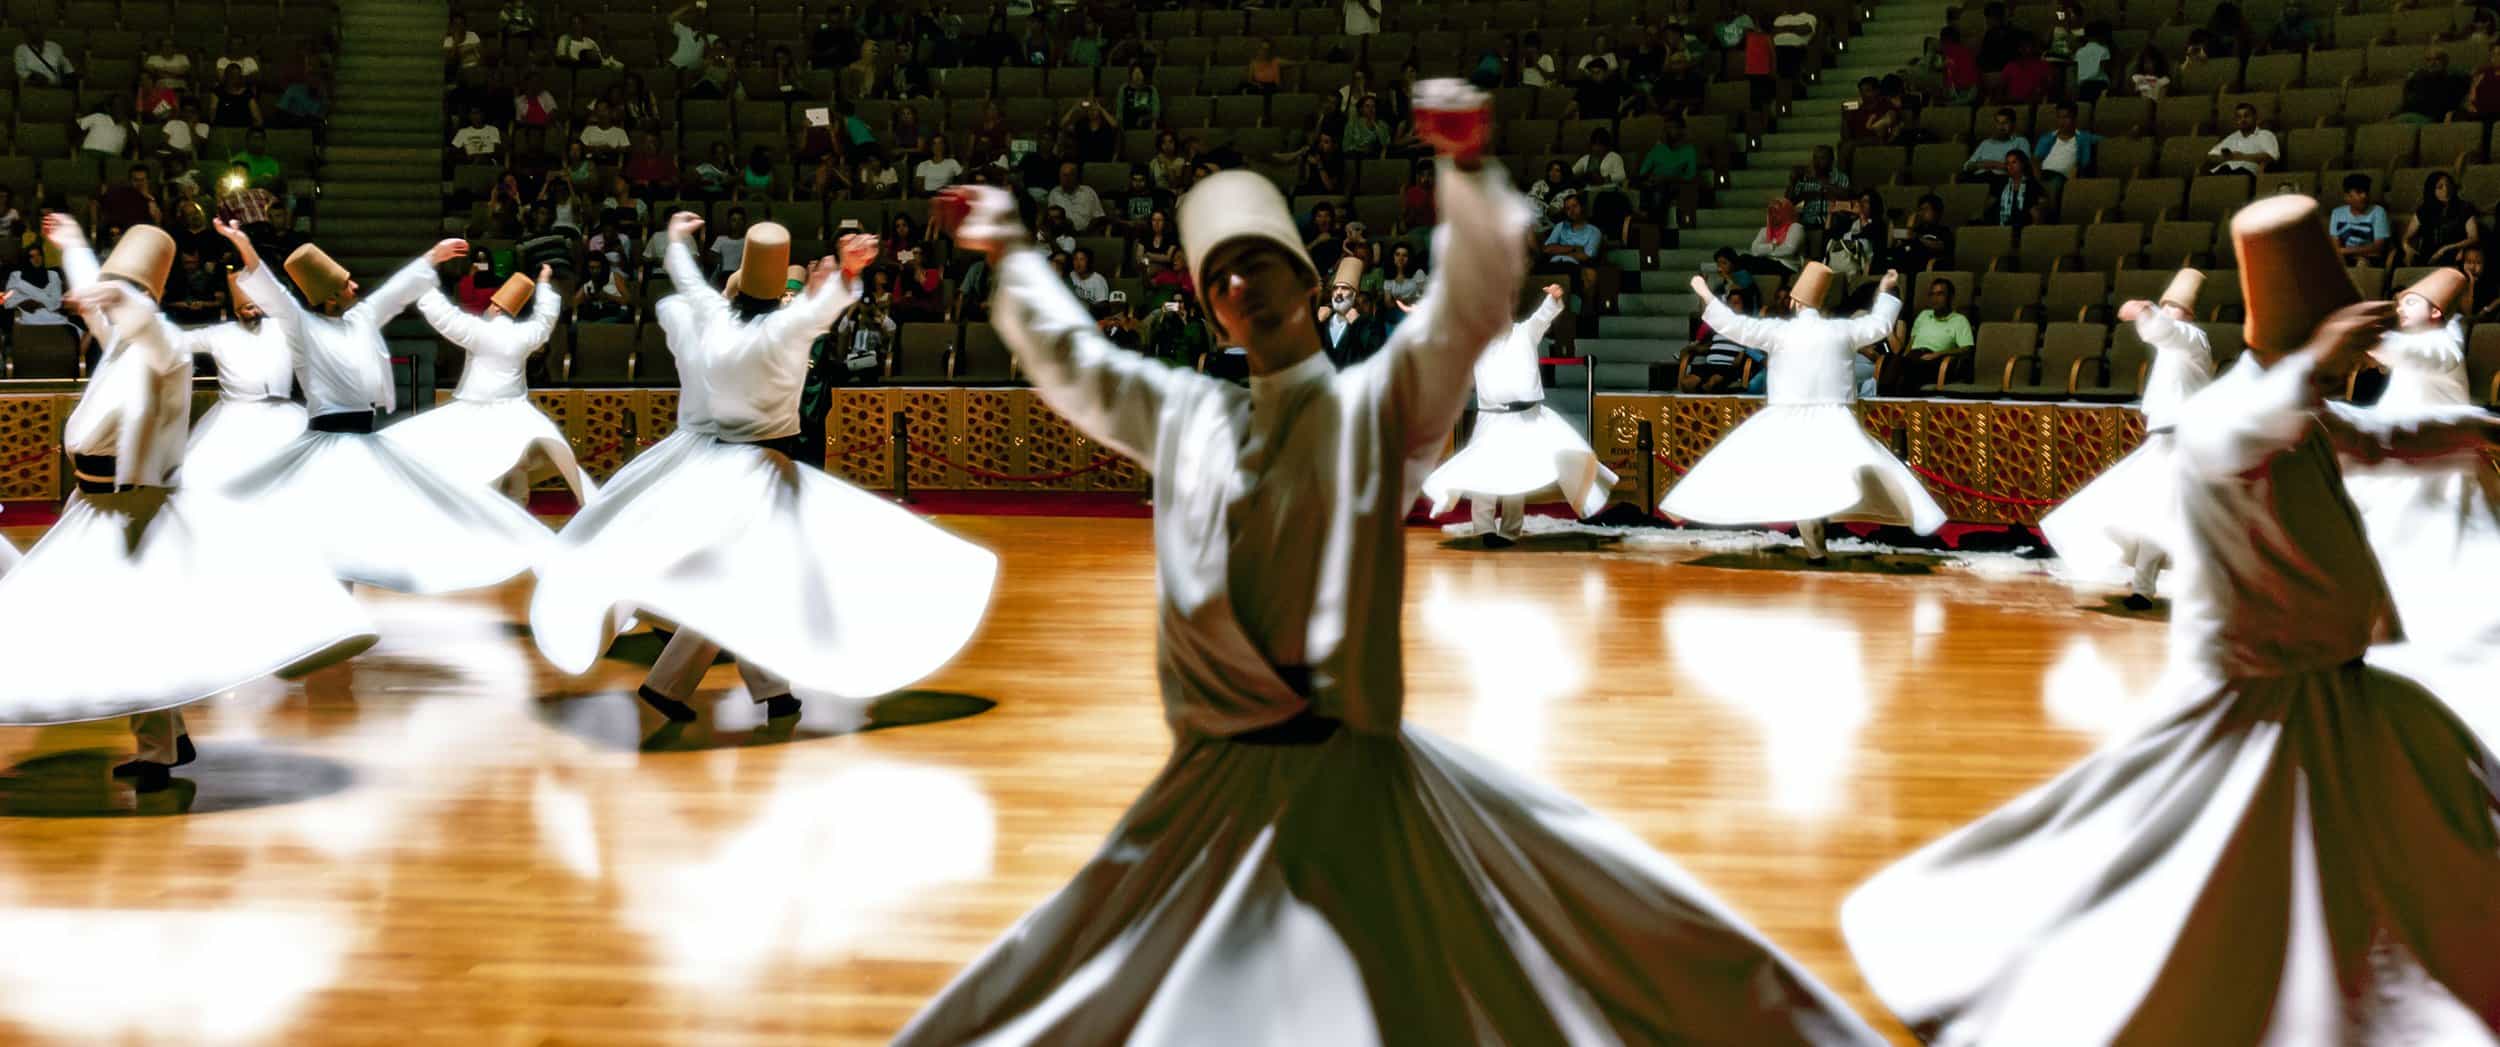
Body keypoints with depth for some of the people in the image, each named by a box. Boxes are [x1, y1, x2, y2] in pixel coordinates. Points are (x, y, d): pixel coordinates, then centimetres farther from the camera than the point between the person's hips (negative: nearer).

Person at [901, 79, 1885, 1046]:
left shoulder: (1377, 402, 2)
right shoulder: (1186, 416, 14)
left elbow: (1474, 301, -12)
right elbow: (1072, 364, 30)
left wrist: (1467, 167, -26)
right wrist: (1012, 257, 31)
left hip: (1353, 765, -4)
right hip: (1220, 778, 4)